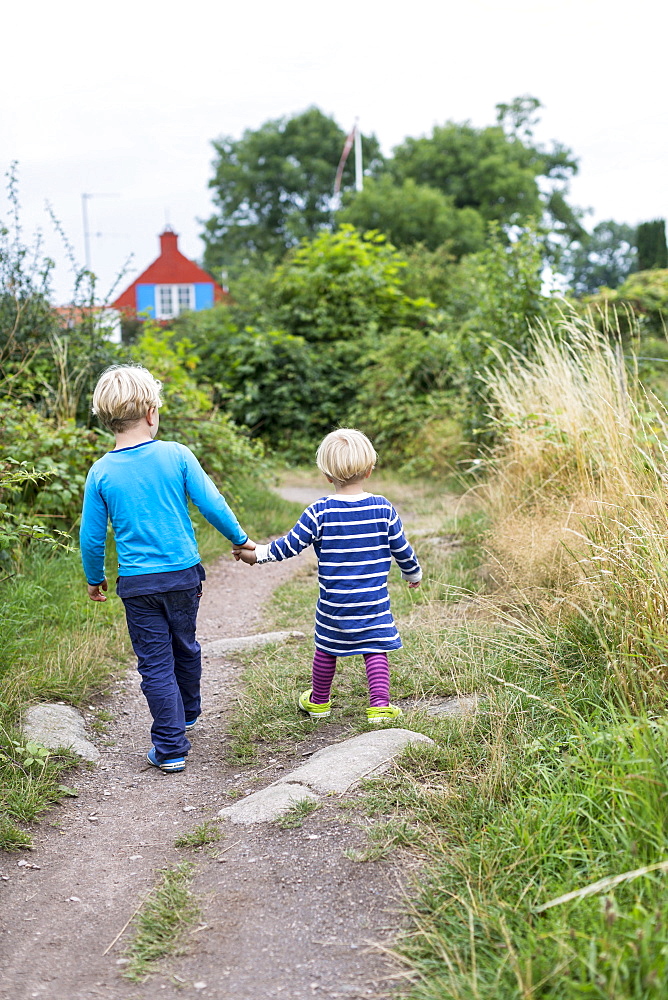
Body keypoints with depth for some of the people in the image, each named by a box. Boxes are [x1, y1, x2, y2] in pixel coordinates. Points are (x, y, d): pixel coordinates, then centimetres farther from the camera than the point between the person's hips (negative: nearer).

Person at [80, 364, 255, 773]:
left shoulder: (101, 472, -7)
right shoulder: (176, 455, -9)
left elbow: (92, 537, -1)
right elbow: (212, 504, -8)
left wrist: (95, 580, 15)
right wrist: (240, 539, 9)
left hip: (137, 584, -1)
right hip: (183, 575, 1)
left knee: (155, 664, 6)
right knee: (185, 648, 22)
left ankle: (171, 748, 7)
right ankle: (188, 714, 44)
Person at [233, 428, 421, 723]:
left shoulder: (320, 512, -11)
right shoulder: (383, 508, -5)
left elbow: (290, 545, -8)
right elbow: (402, 550, 3)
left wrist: (257, 554, 5)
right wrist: (414, 574, 22)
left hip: (333, 602, 0)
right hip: (374, 600, 0)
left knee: (326, 648, 17)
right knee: (376, 649, 8)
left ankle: (318, 702, 34)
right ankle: (380, 705, 1)